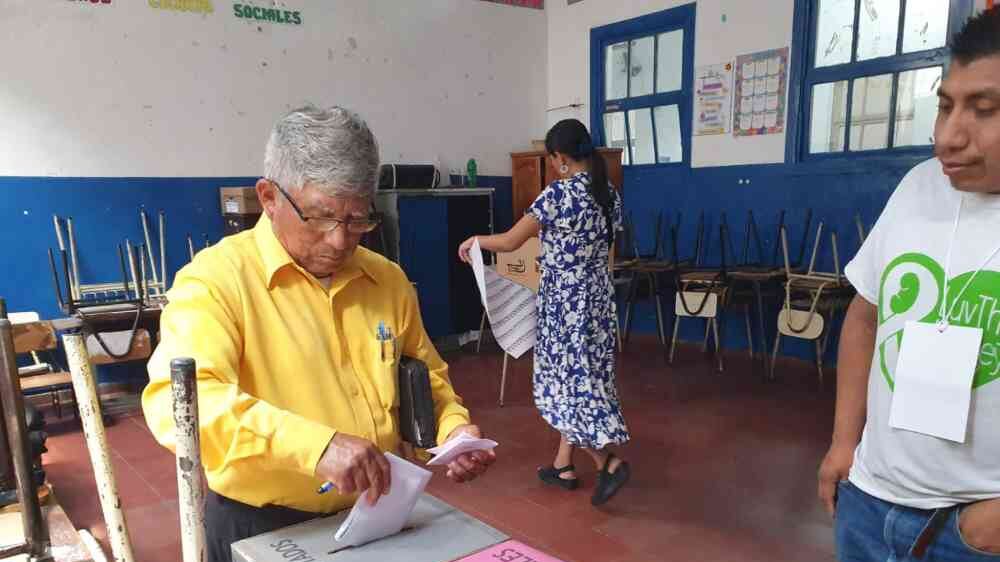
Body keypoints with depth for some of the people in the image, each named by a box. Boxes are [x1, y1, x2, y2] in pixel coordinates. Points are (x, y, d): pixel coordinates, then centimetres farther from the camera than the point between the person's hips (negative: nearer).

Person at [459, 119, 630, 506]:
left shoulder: (558, 194, -17)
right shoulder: (610, 194, 5)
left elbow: (510, 242, -14)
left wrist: (474, 240, 4)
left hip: (564, 302, -8)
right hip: (597, 298, 8)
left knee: (569, 380, 2)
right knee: (579, 377, 14)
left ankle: (609, 463, -3)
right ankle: (564, 465, 24)